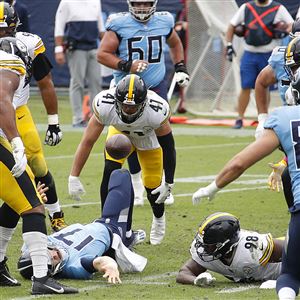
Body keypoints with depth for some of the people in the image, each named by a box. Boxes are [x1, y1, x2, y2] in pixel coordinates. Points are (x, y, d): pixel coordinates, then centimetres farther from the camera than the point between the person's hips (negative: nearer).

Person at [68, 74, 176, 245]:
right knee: (110, 172, -22)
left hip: (150, 137, -1)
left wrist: (168, 184, -19)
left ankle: (159, 218, 33)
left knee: (153, 186, -1)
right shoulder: (105, 105, -39)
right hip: (120, 132, 1)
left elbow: (168, 147, -25)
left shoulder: (157, 111, -42)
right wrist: (74, 178, -27)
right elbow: (88, 141, -28)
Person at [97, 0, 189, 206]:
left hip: (156, 86, 2)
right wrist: (127, 66, -22)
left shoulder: (164, 22, 2)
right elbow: (102, 54, -10)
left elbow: (175, 44, 23)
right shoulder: (119, 24, -10)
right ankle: (137, 187, 19)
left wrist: (181, 68, 11)